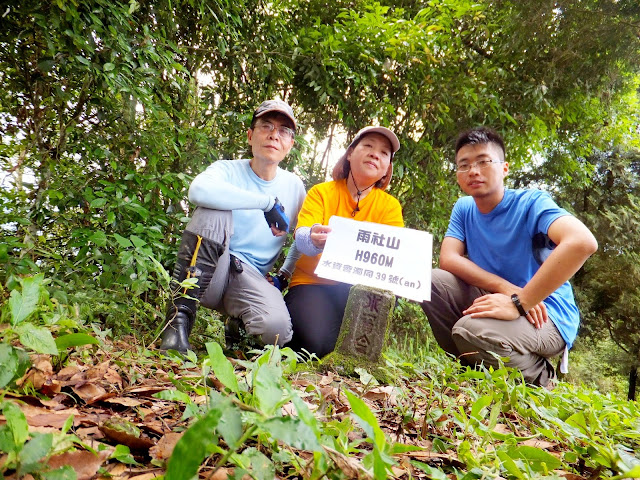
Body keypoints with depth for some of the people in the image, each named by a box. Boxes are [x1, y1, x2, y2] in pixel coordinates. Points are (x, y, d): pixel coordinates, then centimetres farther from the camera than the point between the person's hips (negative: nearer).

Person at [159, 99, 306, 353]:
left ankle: (239, 327, 10)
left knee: (277, 328, -30)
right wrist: (269, 202, -25)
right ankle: (180, 316, -26)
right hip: (204, 272, -1)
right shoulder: (228, 170, -2)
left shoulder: (294, 187, 8)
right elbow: (199, 190, -28)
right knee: (214, 209, -29)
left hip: (249, 277, 2)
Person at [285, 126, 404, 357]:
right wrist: (314, 239, -43)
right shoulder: (321, 192, -2)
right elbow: (301, 236, -17)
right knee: (315, 341, -29)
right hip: (312, 282, -2)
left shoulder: (389, 205, 3)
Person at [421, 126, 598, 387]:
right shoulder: (463, 208, 4)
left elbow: (582, 242, -33)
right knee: (431, 281, -14)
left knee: (470, 330, -32)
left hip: (545, 315, -5)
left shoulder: (530, 203, -15)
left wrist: (520, 302, -34)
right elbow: (448, 259, -9)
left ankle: (541, 381, 0)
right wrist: (506, 288, -22)